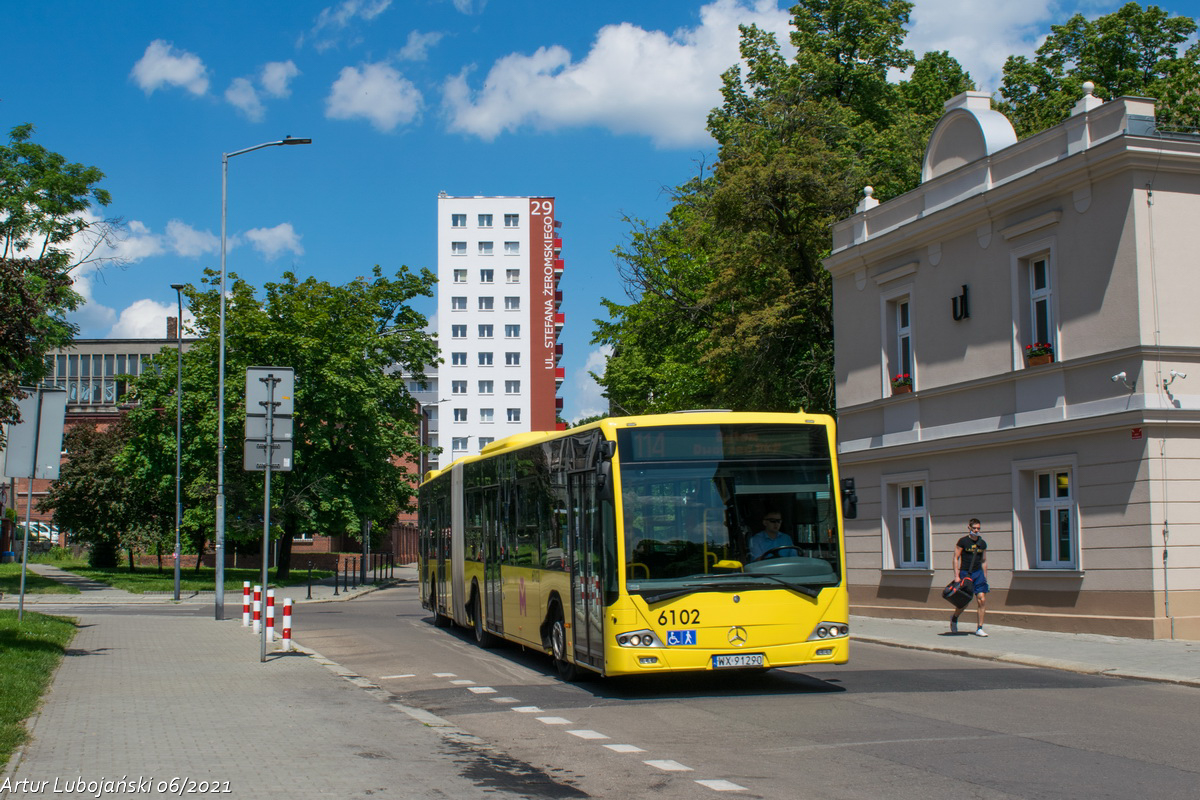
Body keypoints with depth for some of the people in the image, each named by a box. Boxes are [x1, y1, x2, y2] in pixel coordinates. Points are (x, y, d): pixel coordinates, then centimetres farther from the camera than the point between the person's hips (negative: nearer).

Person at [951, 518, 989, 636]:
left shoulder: (982, 543, 9)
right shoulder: (963, 541, -3)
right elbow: (956, 558, -3)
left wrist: (985, 577, 15)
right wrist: (957, 576, -10)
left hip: (978, 573, 3)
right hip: (965, 573, -3)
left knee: (982, 599, -11)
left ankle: (979, 628, -5)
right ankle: (954, 619, 33)